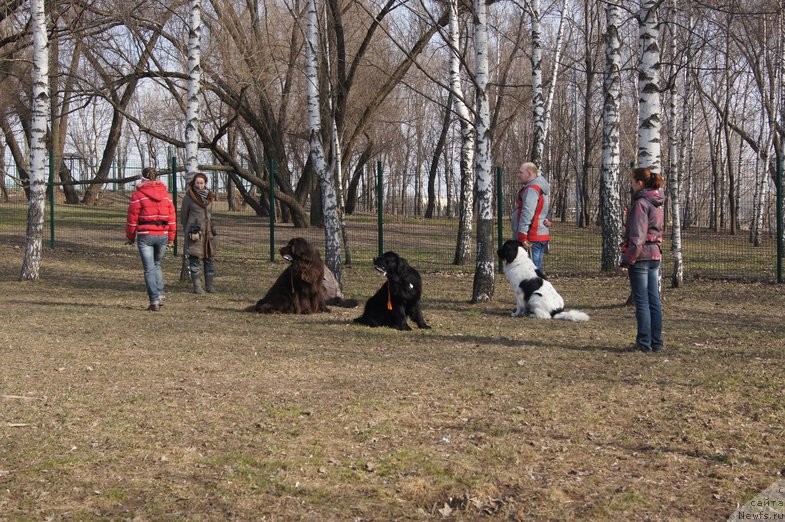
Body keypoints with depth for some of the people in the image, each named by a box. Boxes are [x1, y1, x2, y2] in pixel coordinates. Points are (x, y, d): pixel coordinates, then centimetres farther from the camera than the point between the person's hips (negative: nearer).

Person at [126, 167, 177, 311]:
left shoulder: (138, 195, -5)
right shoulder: (166, 195, 7)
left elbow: (132, 218, -4)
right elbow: (172, 218, 7)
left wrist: (130, 236, 8)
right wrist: (171, 237, 14)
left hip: (145, 236, -4)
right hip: (162, 235, 4)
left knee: (149, 268, 1)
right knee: (157, 265, 21)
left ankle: (154, 301, -3)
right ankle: (159, 294, 8)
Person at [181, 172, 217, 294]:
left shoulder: (209, 197, 10)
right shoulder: (189, 197, -4)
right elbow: (183, 216, 5)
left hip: (208, 233, 5)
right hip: (195, 233, -5)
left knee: (209, 259, 6)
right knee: (195, 260, -3)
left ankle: (210, 286, 15)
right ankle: (197, 287, 2)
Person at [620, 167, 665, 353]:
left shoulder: (641, 203, -15)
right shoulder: (658, 204, 13)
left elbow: (637, 236, -18)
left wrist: (628, 259, -14)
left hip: (641, 256, -9)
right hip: (655, 255, 9)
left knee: (642, 301, -2)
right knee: (654, 300, 11)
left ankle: (644, 342, 2)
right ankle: (656, 341, 15)